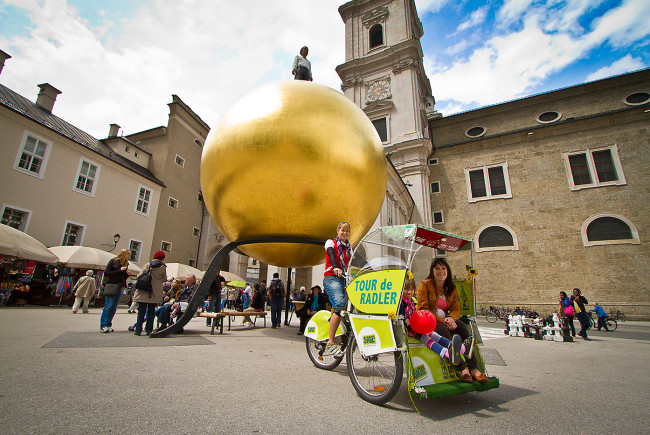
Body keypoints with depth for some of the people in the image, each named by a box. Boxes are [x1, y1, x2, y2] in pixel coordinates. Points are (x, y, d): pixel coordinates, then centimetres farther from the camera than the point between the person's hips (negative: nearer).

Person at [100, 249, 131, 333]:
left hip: (121, 286, 5)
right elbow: (106, 273, -5)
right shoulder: (113, 261, 2)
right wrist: (119, 270, -11)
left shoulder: (126, 264, 17)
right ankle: (103, 325, -3)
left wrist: (127, 274, 0)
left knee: (114, 307, 4)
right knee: (108, 306, -8)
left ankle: (108, 325, 9)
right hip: (112, 285, -5)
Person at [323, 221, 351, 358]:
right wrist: (336, 268, -35)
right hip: (331, 278, -6)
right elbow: (331, 255, -15)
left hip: (344, 279, 6)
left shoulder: (349, 247, 24)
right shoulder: (330, 243, 7)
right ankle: (330, 343, -17)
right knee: (340, 307, -23)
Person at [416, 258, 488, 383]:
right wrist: (442, 321, -20)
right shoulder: (425, 285, -3)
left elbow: (456, 309, 7)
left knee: (461, 325, -25)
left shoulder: (452, 288, 14)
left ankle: (474, 368, -26)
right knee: (442, 330, -34)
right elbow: (423, 309, -11)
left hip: (446, 321, 5)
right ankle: (462, 368, -31)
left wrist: (451, 318, -17)